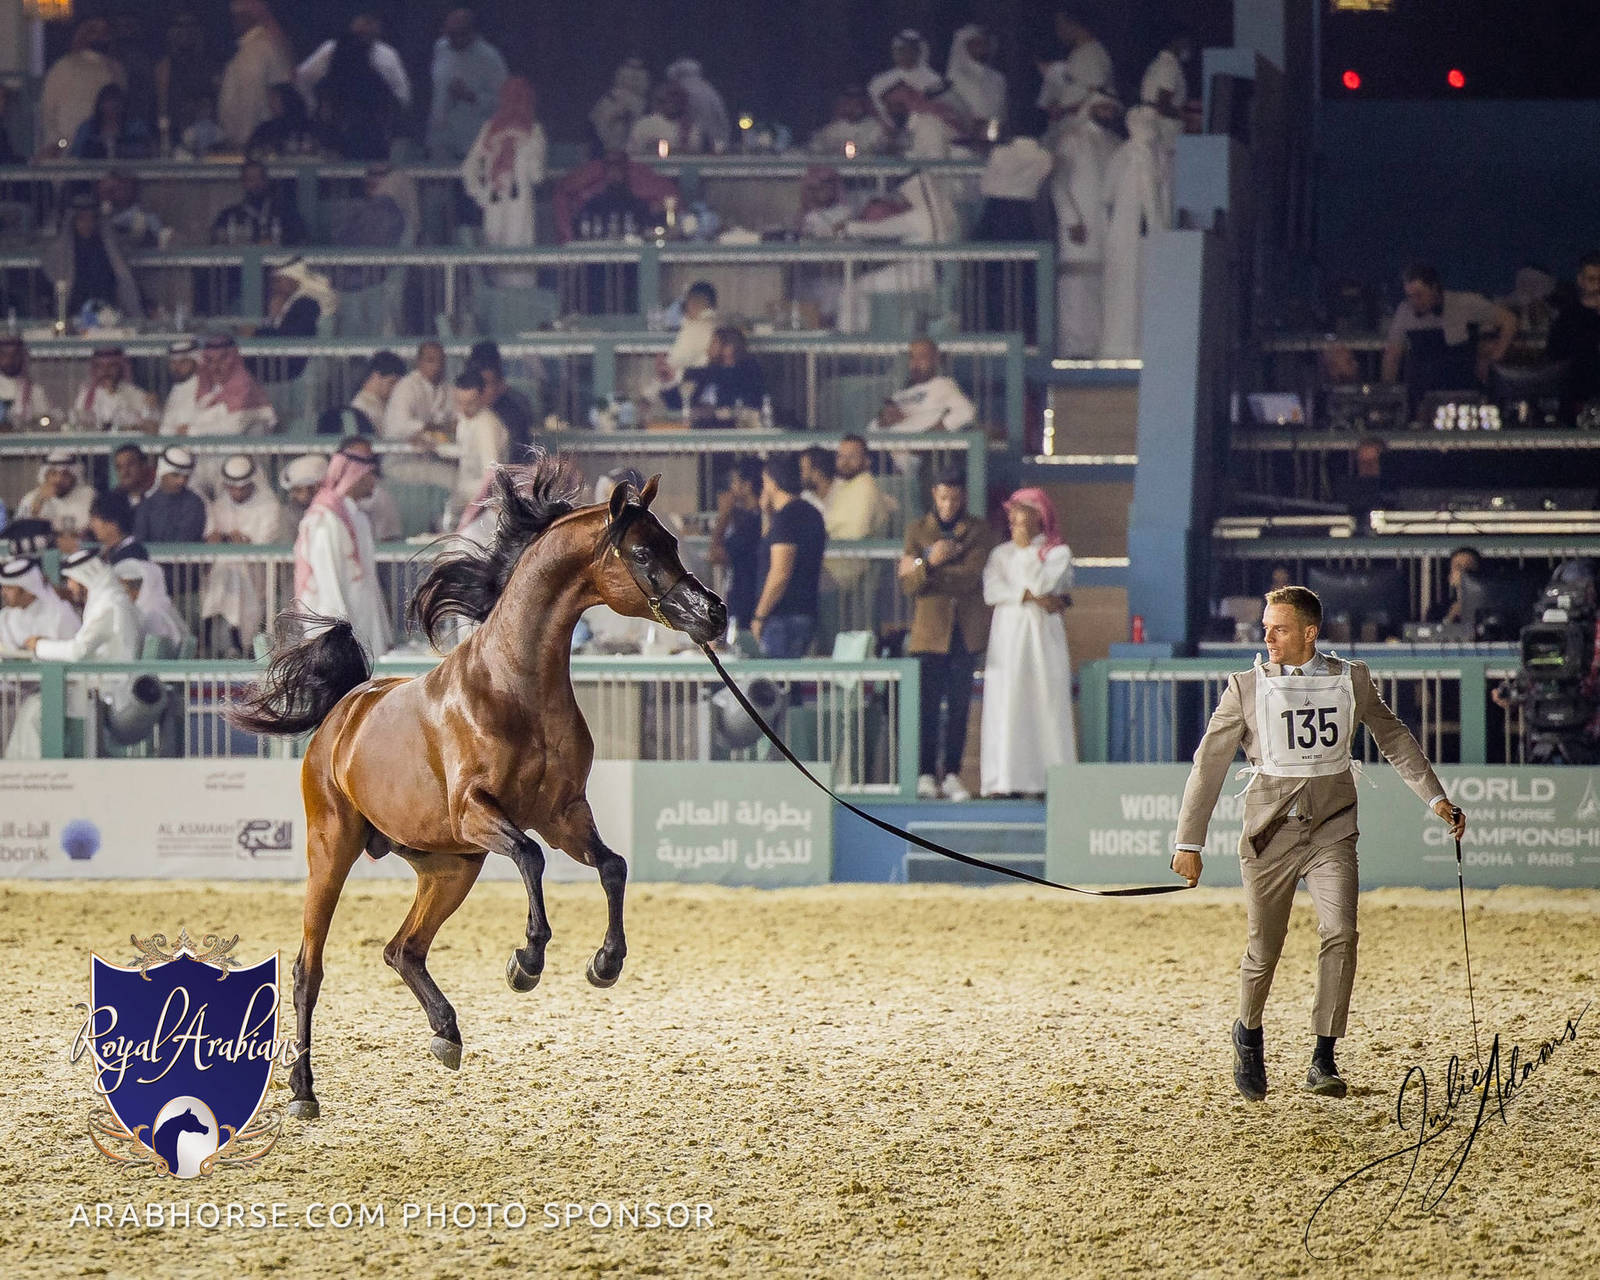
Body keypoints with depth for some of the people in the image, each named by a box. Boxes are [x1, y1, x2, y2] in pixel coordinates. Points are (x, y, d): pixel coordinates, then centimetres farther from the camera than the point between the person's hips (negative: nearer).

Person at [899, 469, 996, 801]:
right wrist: (931, 562, -18)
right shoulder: (918, 531, 9)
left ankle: (952, 774, 5)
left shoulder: (979, 531, 7)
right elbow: (907, 583, 0)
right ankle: (926, 775, -2)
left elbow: (971, 576, -7)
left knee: (959, 706, 1)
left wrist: (923, 570, -6)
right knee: (928, 705, -6)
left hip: (967, 630, 1)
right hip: (930, 628, -1)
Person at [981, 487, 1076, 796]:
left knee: (1046, 702, -6)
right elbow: (992, 591, -2)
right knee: (1006, 703, -6)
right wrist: (1033, 597, -9)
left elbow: (1041, 583, -9)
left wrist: (1026, 548, -1)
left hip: (1044, 635, -2)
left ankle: (1047, 780, -7)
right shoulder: (1001, 553, 14)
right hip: (1007, 634, 2)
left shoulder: (1058, 552, 7)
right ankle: (1006, 780, -8)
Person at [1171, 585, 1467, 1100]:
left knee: (1340, 932, -17)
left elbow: (1394, 739, 19)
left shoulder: (1351, 680, 4)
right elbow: (1210, 763, 2)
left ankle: (1323, 1059, -11)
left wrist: (1435, 797, 17)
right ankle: (1249, 1033, 34)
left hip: (1332, 827, 1)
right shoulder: (1247, 687, -1)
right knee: (1264, 948, 4)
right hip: (1271, 828, -1)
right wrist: (1189, 841, -1)